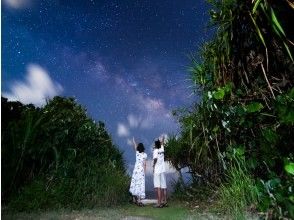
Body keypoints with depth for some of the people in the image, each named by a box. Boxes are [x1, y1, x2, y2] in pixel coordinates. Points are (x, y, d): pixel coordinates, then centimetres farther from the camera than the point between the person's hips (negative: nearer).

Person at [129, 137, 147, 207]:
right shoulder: (145, 155, -7)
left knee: (135, 183, 13)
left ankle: (134, 198, 21)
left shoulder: (137, 152, 1)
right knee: (140, 184, -1)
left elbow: (135, 146, 19)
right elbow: (144, 164, -8)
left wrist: (133, 140, 35)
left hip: (136, 169, 4)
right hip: (141, 170, -4)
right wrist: (145, 172, 0)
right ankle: (139, 200, -1)